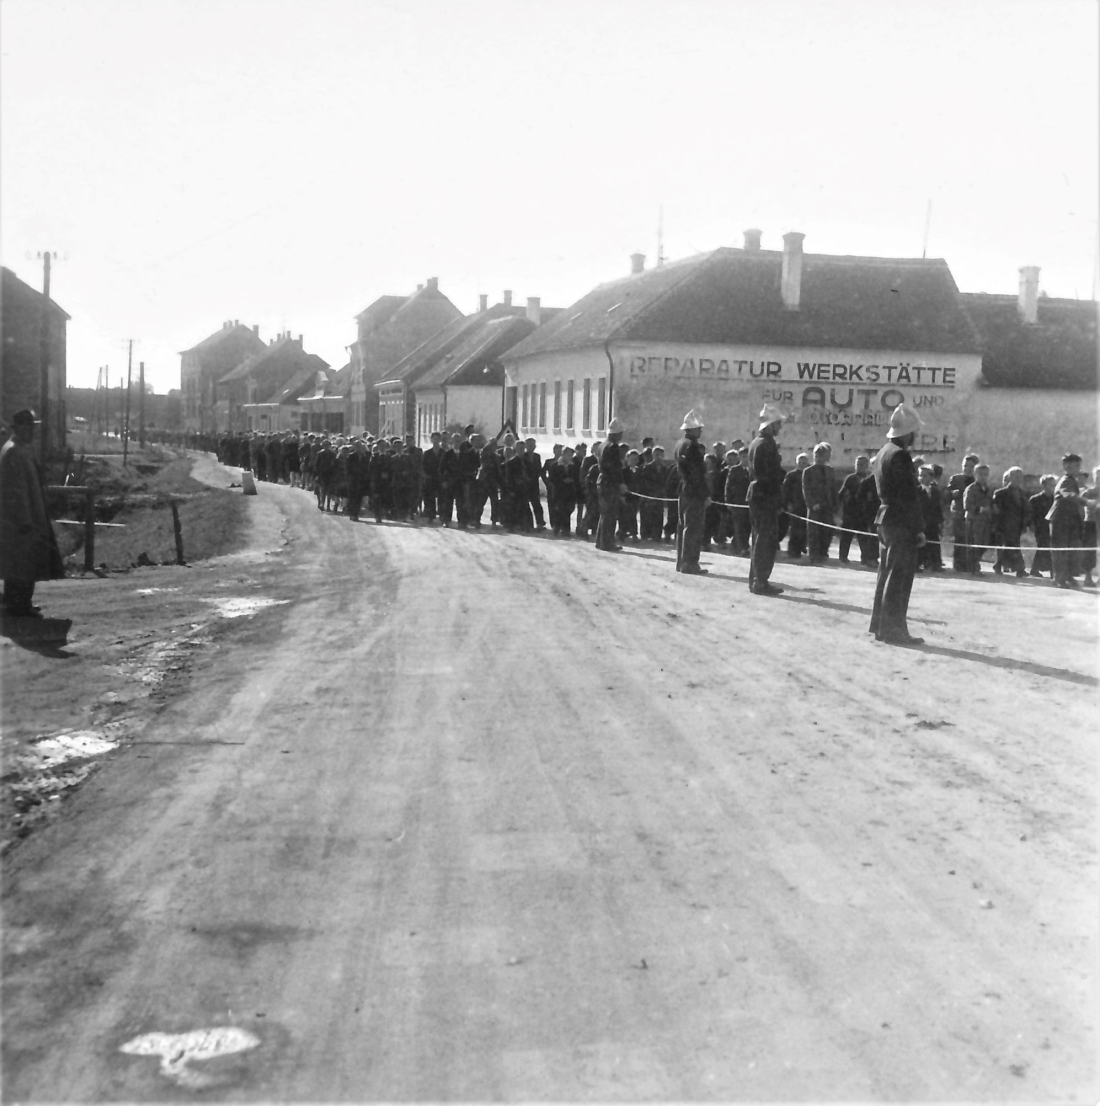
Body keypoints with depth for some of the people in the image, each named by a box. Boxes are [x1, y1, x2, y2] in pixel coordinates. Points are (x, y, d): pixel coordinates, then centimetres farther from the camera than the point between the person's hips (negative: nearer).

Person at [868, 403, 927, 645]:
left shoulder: (883, 452, 13)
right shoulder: (900, 455, -17)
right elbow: (909, 496, -19)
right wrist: (919, 528, -17)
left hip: (886, 519, 10)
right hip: (902, 523, -10)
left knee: (887, 573, 15)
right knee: (900, 576, -5)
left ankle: (880, 625, 22)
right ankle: (893, 629, -3)